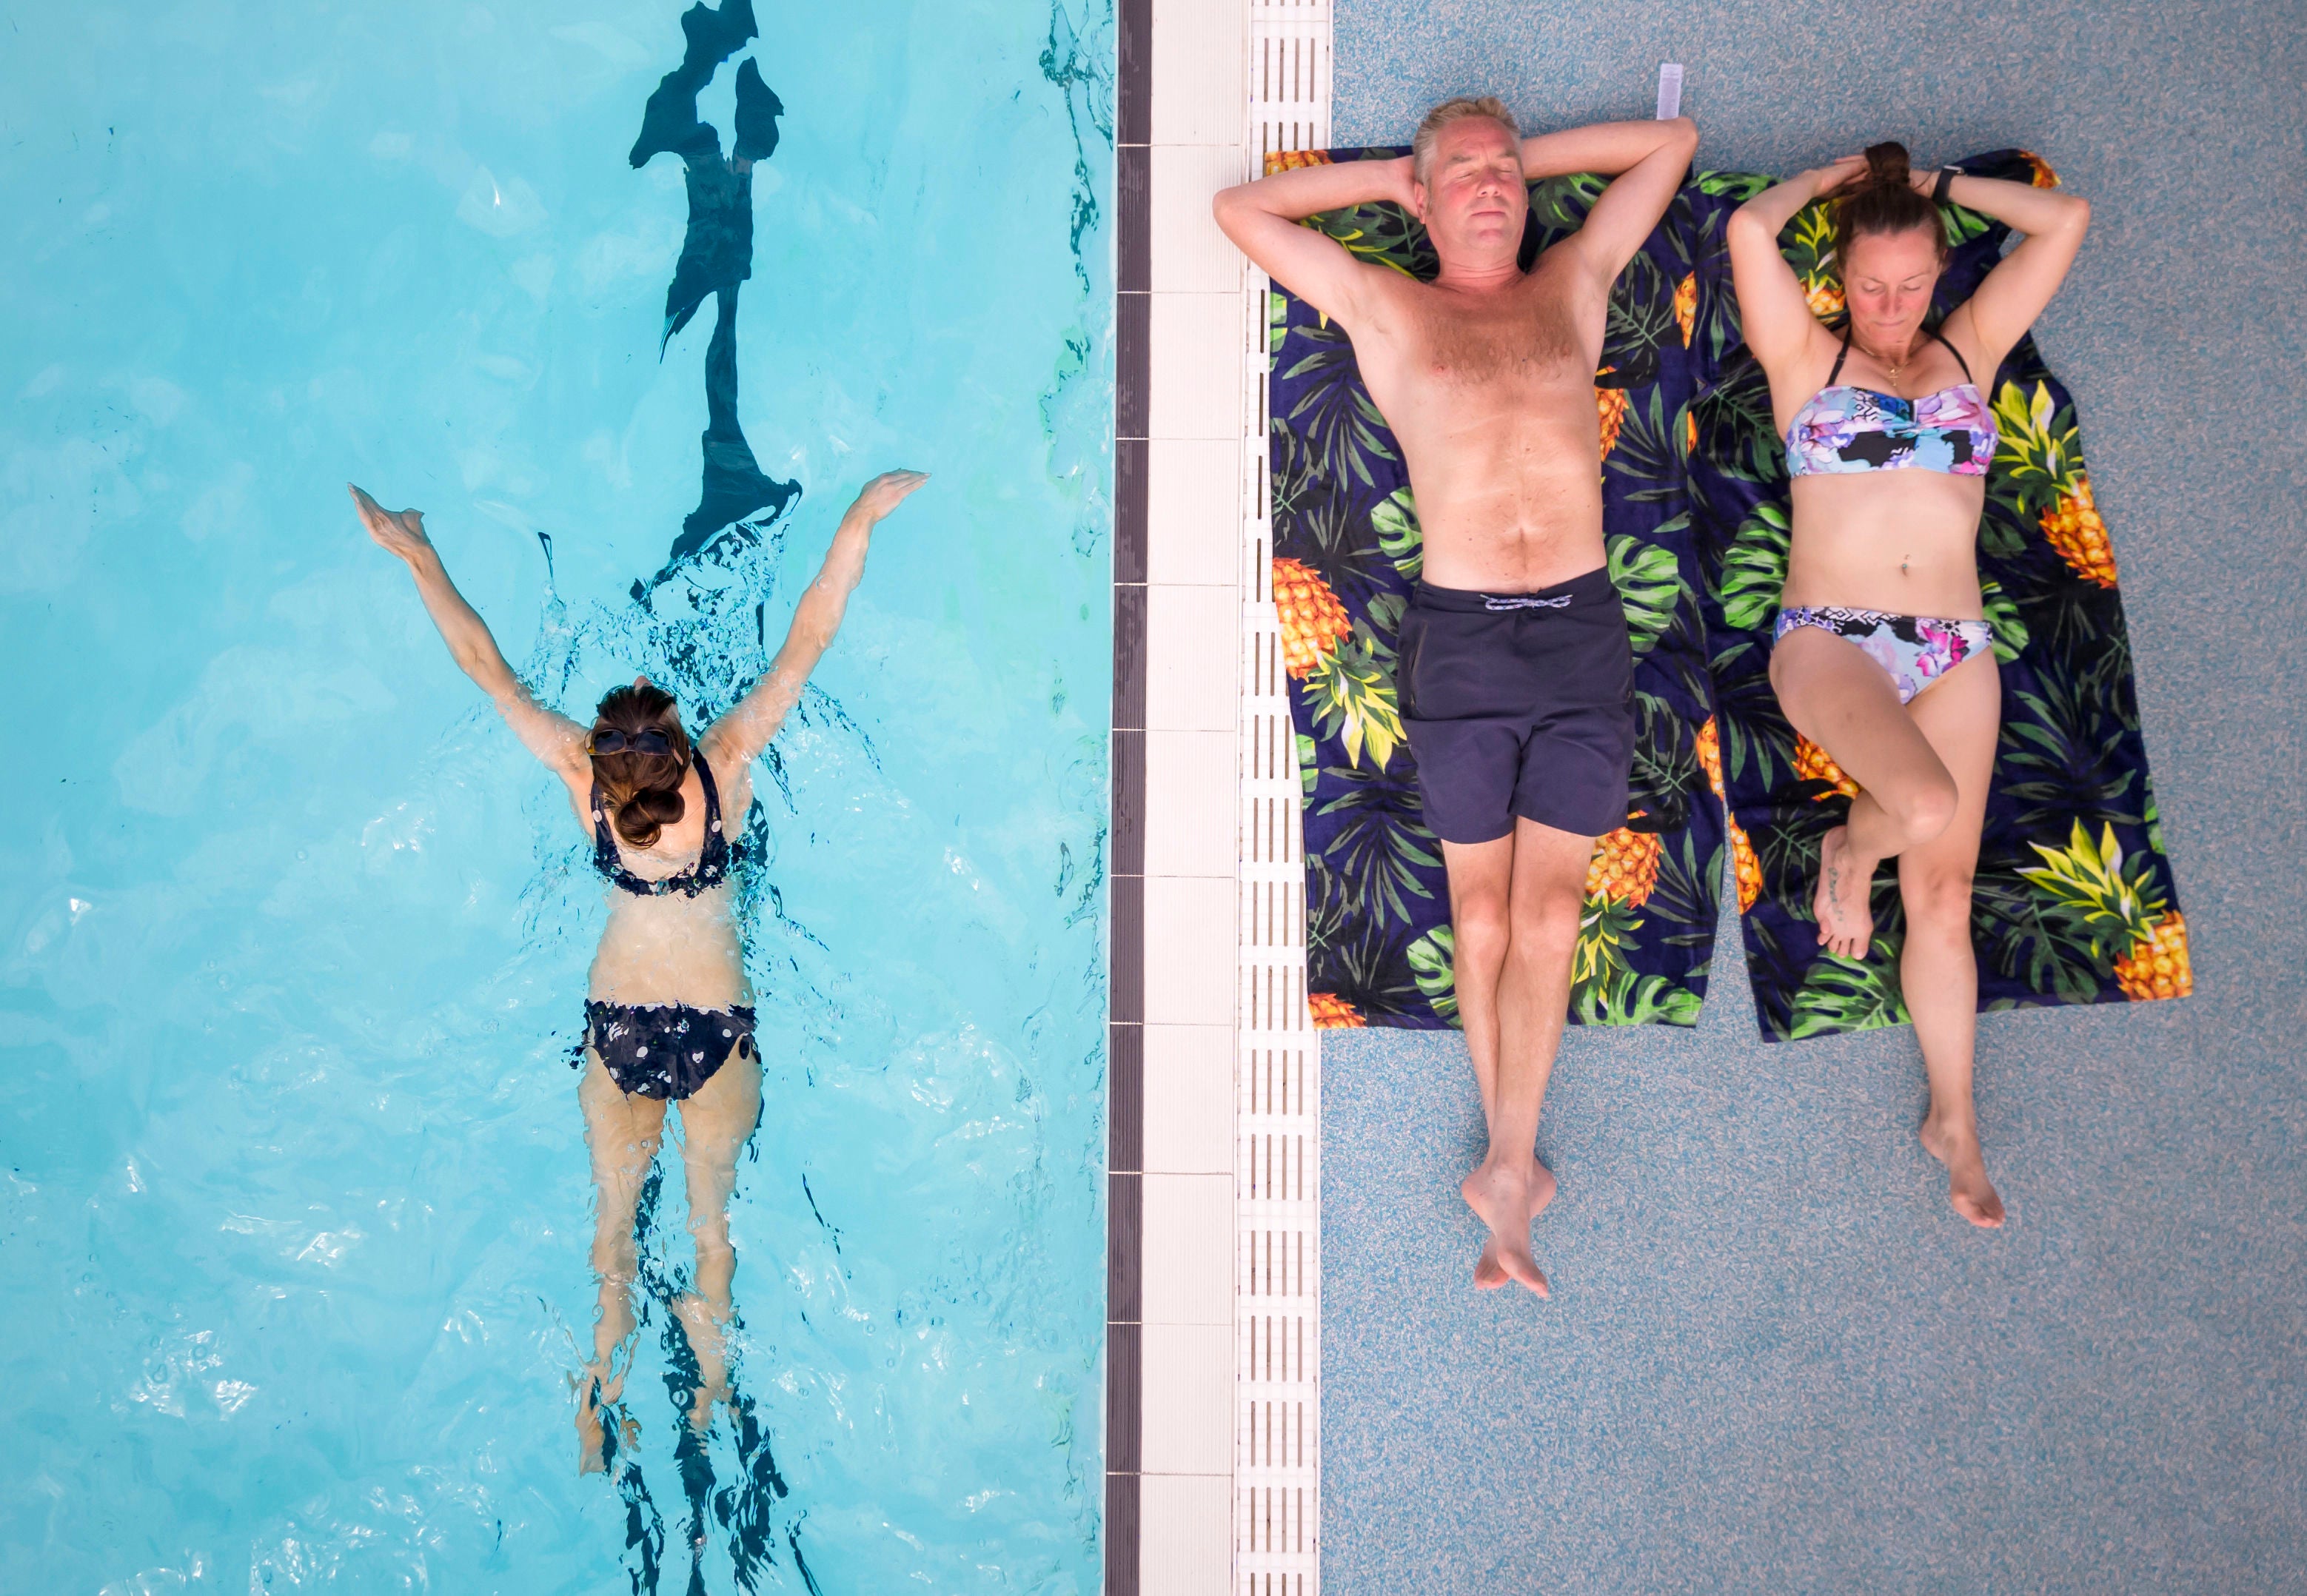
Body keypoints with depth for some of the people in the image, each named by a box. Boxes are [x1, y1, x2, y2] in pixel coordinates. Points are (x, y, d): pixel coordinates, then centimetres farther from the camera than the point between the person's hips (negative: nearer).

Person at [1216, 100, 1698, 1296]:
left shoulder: (1575, 284, 18)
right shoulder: (1385, 310, 12)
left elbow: (1672, 143, 28)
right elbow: (1240, 210, 14)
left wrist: (1531, 155, 24)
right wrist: (1388, 174, 19)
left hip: (1583, 632, 1)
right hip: (1460, 641, -1)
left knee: (1546, 911, -6)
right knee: (1482, 912, 3)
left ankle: (1505, 1167, -5)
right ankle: (1516, 1167, 13)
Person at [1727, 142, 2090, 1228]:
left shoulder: (1968, 351, 13)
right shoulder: (1807, 357, 4)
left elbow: (2064, 222, 10)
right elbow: (1749, 231, -10)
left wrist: (1936, 185, 15)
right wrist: (1832, 180, 8)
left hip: (1953, 650, 4)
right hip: (1827, 639, -3)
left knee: (1943, 890, 5)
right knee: (1928, 808, -31)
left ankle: (1953, 1120, 17)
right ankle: (1849, 853, 6)